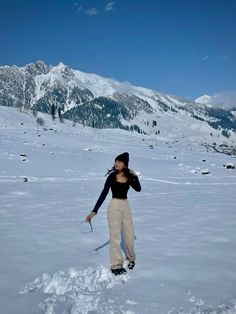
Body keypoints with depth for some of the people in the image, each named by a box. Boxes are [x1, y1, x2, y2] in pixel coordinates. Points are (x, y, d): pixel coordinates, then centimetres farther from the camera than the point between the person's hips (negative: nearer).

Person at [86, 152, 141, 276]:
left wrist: (135, 176, -18)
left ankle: (130, 258, 38)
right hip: (114, 206, -4)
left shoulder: (129, 177, 0)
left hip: (126, 206, 4)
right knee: (115, 237, 2)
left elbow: (138, 189, -9)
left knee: (129, 235, 14)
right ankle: (116, 265, 13)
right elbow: (103, 194, -13)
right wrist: (94, 211, -17)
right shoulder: (112, 176, -11)